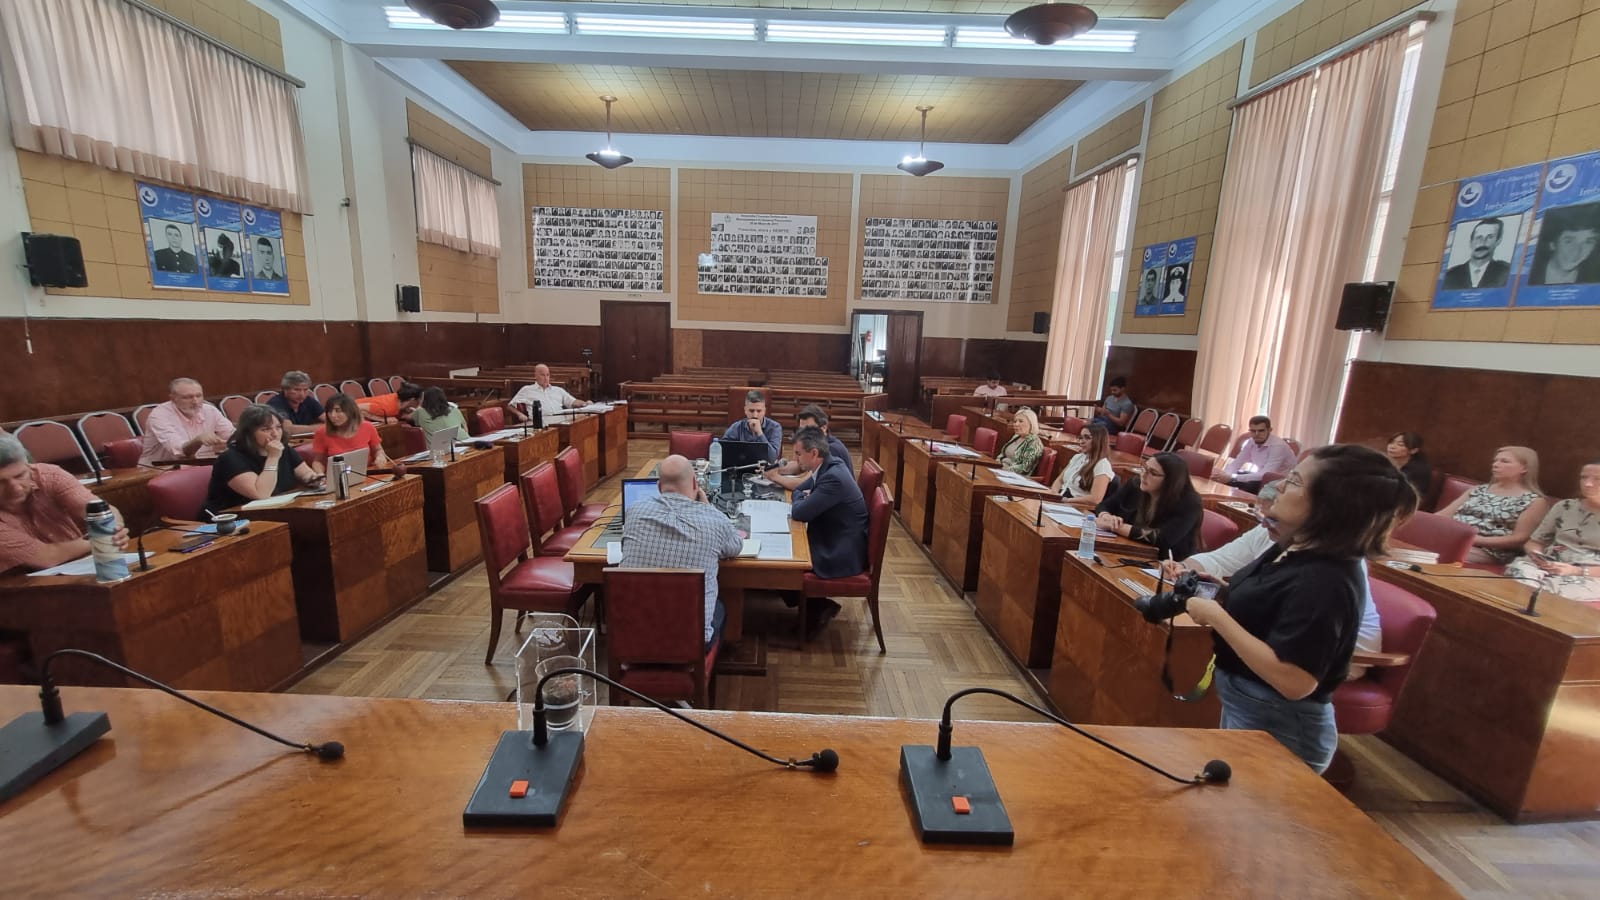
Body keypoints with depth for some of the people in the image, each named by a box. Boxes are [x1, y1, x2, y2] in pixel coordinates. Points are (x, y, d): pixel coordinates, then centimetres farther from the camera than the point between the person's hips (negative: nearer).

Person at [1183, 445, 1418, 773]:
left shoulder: (1323, 582, -28)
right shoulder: (1295, 548, 0)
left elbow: (1294, 682, -31)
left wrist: (1216, 617, -29)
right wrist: (1216, 599, -3)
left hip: (1275, 726, -8)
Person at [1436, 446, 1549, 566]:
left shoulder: (1534, 501, 6)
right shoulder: (1480, 490, 20)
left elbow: (1519, 538, -3)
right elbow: (1445, 514, 14)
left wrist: (1477, 540, -15)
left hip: (1487, 551, -5)